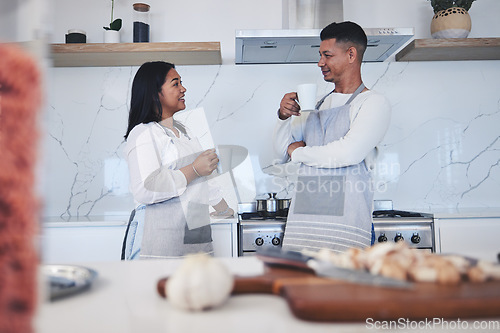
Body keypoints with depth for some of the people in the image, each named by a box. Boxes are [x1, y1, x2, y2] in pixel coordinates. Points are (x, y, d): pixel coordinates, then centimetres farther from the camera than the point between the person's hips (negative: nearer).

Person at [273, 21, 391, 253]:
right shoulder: (317, 105, 18)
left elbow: (349, 153, -17)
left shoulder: (374, 103, -1)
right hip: (304, 217, 5)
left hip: (345, 220, -5)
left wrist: (298, 152, -3)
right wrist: (283, 116, -1)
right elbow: (281, 152, 18)